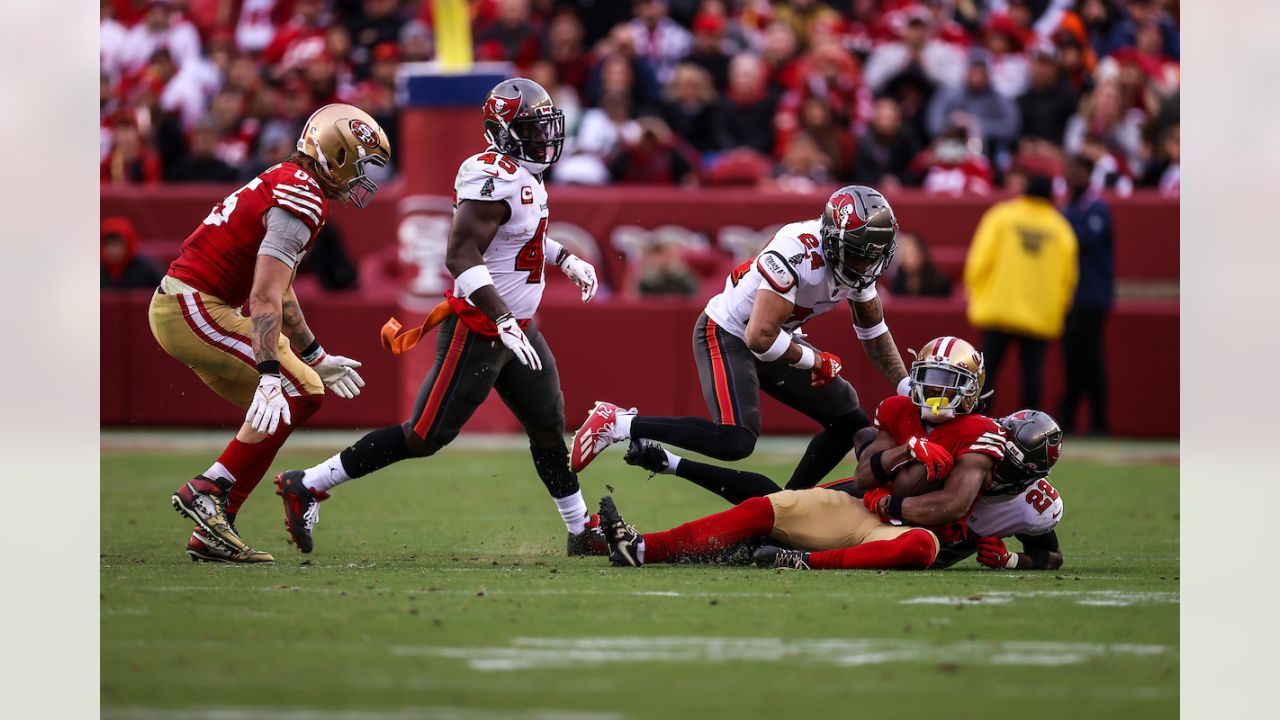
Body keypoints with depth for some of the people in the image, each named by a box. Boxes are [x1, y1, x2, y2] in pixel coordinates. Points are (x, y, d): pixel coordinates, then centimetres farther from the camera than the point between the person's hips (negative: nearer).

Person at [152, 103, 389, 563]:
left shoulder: (286, 184, 17)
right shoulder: (302, 201, -16)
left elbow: (278, 291, 27)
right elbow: (265, 298, -25)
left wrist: (316, 358, 36)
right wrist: (270, 374, -31)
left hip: (175, 306, 10)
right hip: (196, 306, -10)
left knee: (276, 408, 12)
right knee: (300, 393, -11)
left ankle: (212, 534, 10)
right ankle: (207, 491, -11)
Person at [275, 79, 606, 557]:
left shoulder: (524, 176, 9)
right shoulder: (493, 179, -22)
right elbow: (461, 257, -29)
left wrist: (566, 259, 18)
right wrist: (503, 321, -34)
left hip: (515, 328, 10)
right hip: (476, 332, -10)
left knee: (549, 427, 15)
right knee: (425, 436, -6)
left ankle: (581, 532, 27)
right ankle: (307, 486, 1)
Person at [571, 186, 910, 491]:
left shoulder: (856, 260, -5)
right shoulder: (797, 252, -32)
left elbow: (874, 333, 12)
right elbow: (760, 337, -34)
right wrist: (814, 361, -18)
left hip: (767, 342, 9)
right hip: (726, 336, -9)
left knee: (851, 423, 7)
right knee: (735, 441, -28)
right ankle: (617, 423, -18)